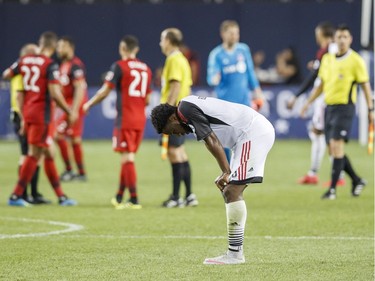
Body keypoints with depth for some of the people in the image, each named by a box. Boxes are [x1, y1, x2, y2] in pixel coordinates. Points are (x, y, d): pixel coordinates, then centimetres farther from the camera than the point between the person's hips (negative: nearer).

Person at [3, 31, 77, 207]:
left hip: (28, 113, 7)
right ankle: (16, 196, -2)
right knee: (34, 155, -2)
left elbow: (6, 75, 17)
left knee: (48, 154, 13)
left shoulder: (24, 61, 5)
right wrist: (69, 113, -9)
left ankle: (61, 196, 18)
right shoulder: (50, 65, -14)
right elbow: (55, 94, -20)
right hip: (42, 115, -7)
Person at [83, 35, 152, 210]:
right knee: (127, 158, 14)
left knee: (127, 158, -5)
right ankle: (119, 197, 22)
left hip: (125, 119, -6)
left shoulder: (120, 66, -7)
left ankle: (134, 199, -10)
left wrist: (89, 104, 6)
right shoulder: (146, 69, 10)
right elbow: (147, 99, 14)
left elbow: (105, 91, -8)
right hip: (140, 119, 6)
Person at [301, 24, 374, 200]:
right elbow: (321, 84, 20)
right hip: (329, 106, 7)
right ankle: (356, 181, 24)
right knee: (333, 150, 7)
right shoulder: (327, 59, 11)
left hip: (345, 106, -7)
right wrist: (309, 102, 15)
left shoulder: (356, 60, -6)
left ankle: (333, 188, -11)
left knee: (337, 146, -14)